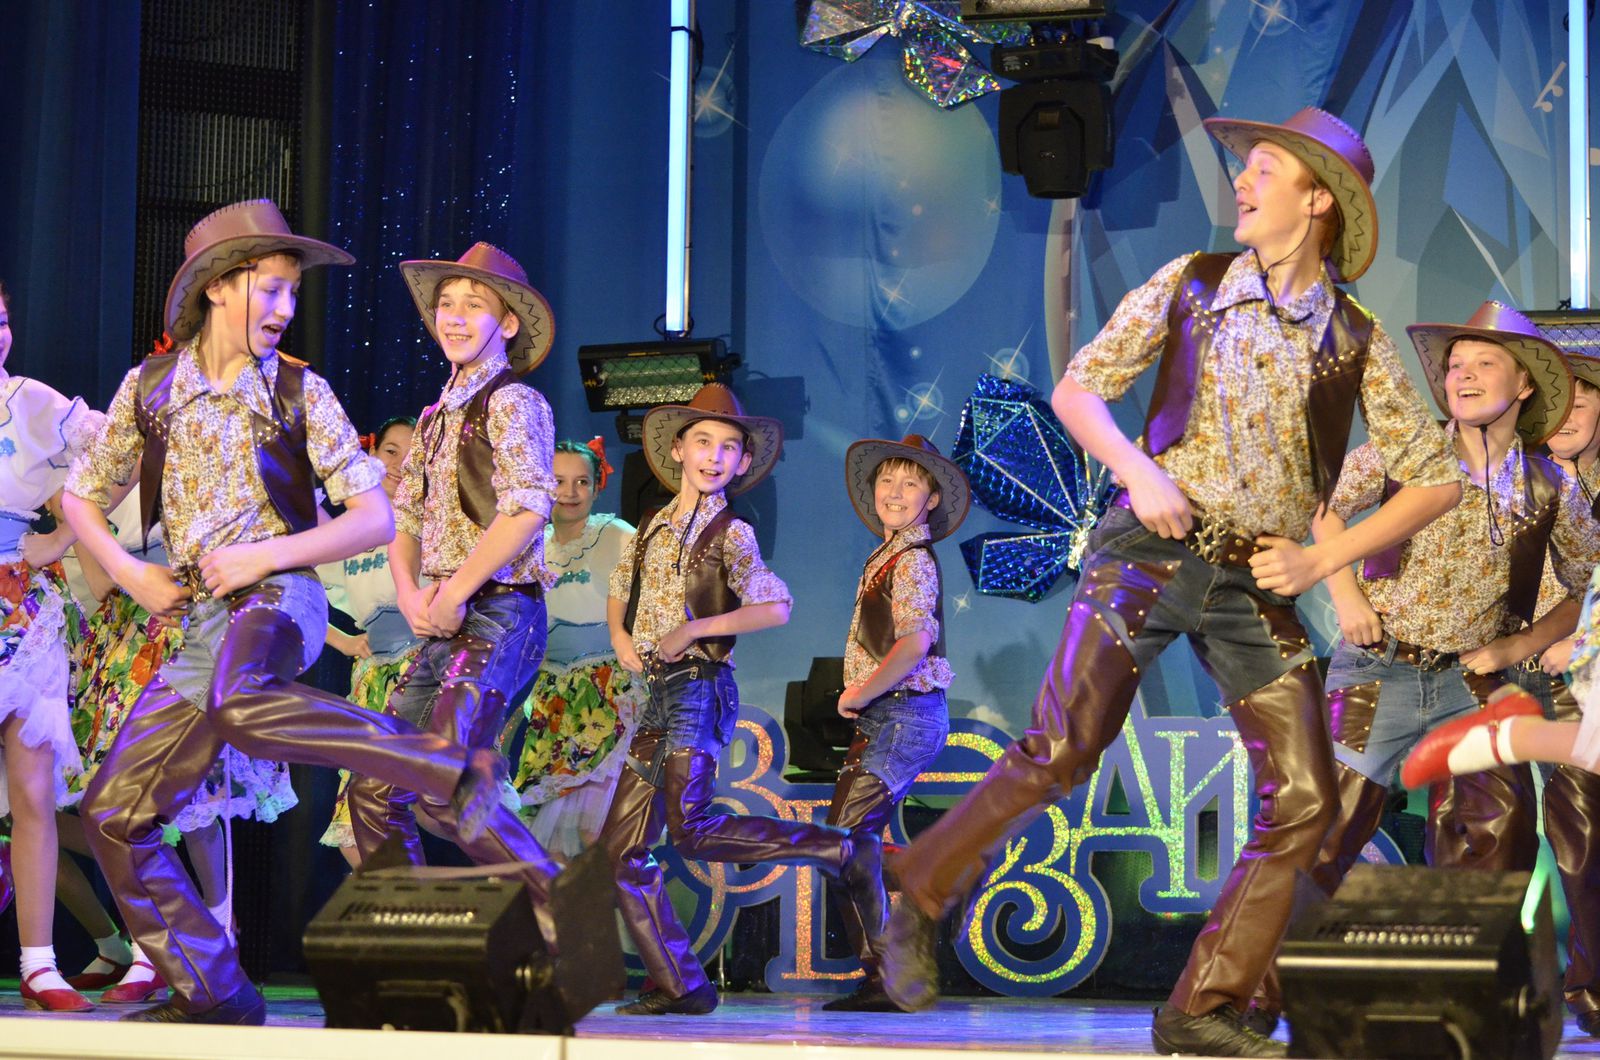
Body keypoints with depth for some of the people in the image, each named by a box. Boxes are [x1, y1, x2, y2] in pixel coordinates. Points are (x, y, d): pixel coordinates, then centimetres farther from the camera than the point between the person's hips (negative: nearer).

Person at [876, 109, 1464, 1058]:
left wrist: (1324, 560, -1)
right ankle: (920, 904, 3)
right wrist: (1137, 472, -9)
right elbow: (1076, 389, 9)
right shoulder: (1190, 284, 5)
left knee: (1305, 800, -6)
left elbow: (1437, 478, 7)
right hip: (1152, 551, -2)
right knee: (1060, 750, -15)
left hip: (1256, 585, 2)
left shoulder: (1357, 341, 5)